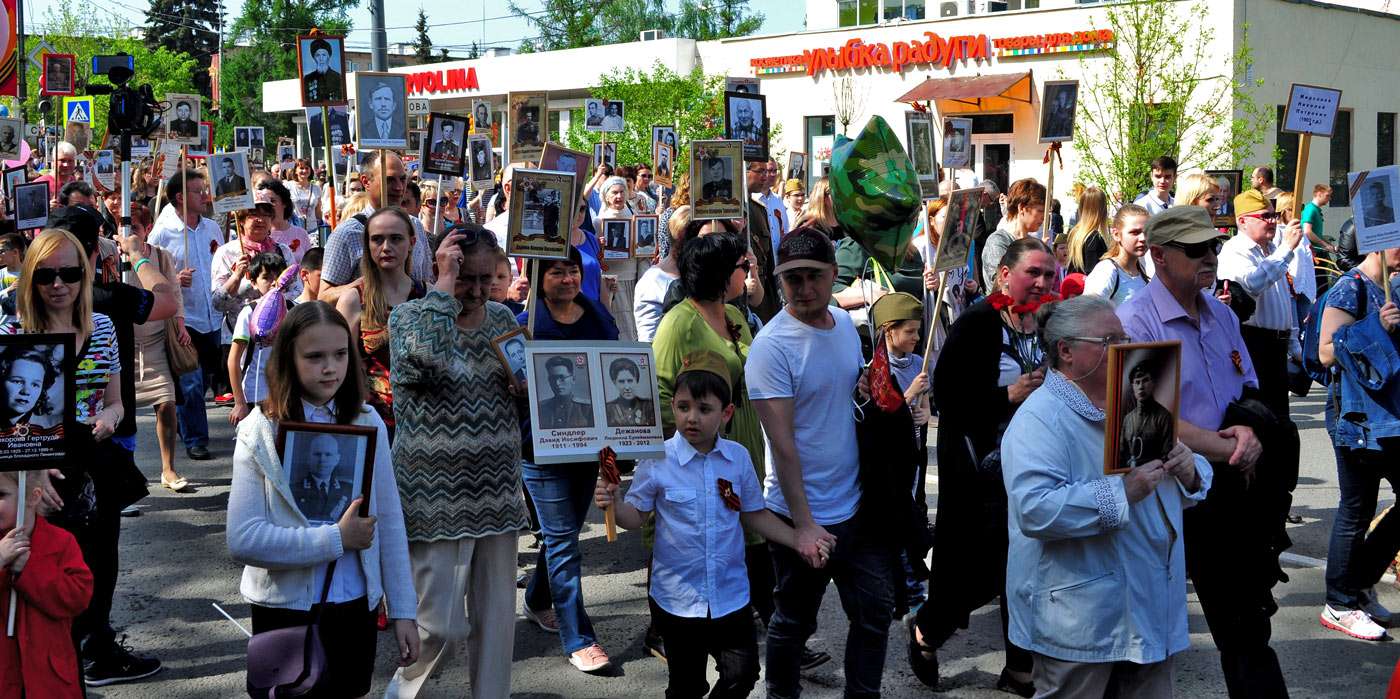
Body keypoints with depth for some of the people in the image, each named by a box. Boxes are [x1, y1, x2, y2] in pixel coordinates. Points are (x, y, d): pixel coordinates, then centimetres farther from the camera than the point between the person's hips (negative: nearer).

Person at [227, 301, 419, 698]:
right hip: (285, 610, -3)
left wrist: (402, 611, 1)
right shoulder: (260, 433, -10)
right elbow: (242, 540, -18)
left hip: (355, 606, 3)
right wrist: (336, 539, -18)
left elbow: (390, 524, 2)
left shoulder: (367, 423, -2)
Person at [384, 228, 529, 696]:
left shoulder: (502, 317, 8)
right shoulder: (409, 316, -7)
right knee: (442, 627, -3)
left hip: (496, 494, 5)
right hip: (436, 496, -5)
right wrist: (443, 286, -21)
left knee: (495, 618, 10)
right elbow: (424, 358, -31)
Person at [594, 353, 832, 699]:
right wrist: (613, 504, -24)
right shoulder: (657, 460, -12)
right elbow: (636, 516, -3)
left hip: (730, 594, 2)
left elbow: (754, 515, 7)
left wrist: (800, 541, -1)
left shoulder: (738, 457, -4)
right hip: (677, 597, -2)